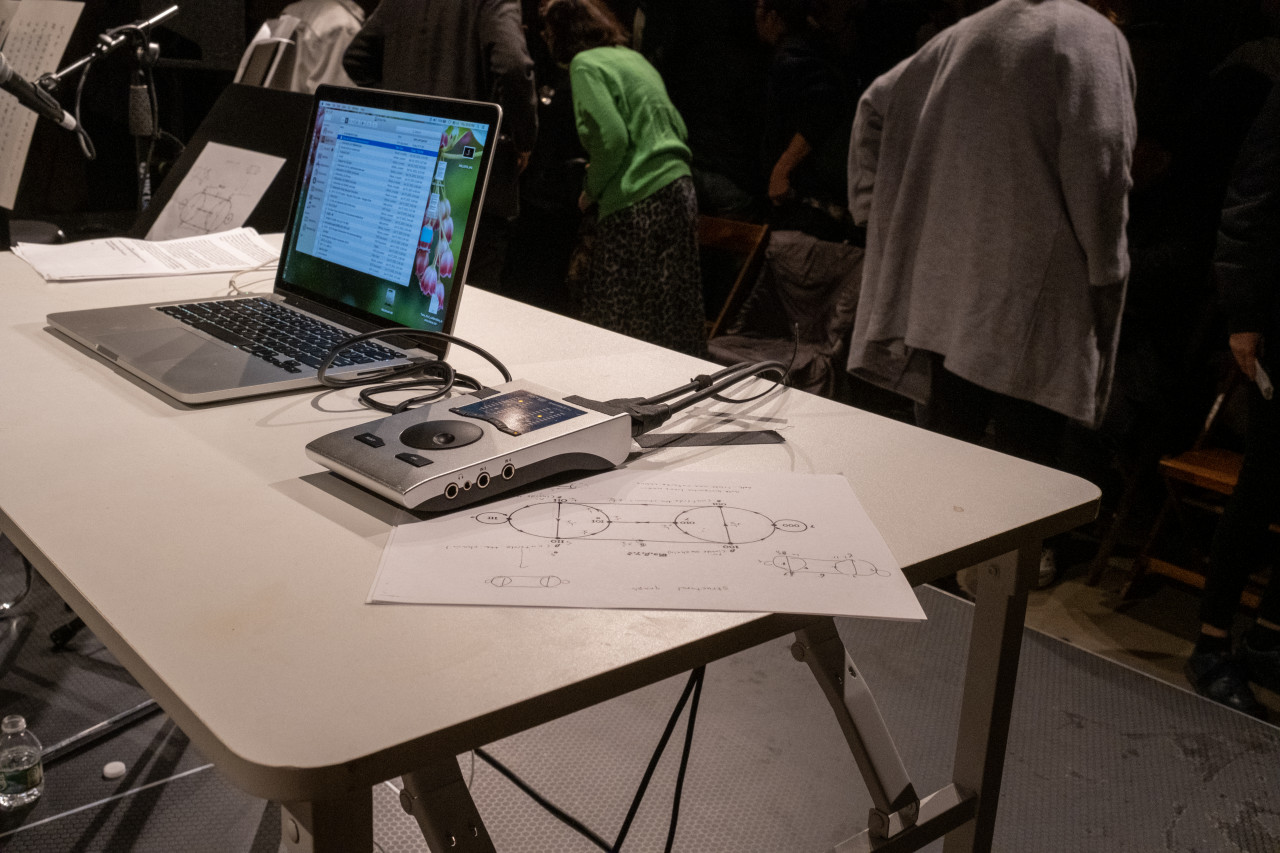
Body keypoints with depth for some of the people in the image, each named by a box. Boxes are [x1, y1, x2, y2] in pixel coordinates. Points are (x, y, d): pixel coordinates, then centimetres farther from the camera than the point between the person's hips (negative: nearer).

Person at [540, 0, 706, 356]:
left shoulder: (585, 64, -4)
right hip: (680, 190, 9)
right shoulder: (633, 57, 20)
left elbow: (611, 137, -15)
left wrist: (591, 190, -2)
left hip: (638, 203, -9)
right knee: (673, 321, 9)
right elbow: (679, 129, 19)